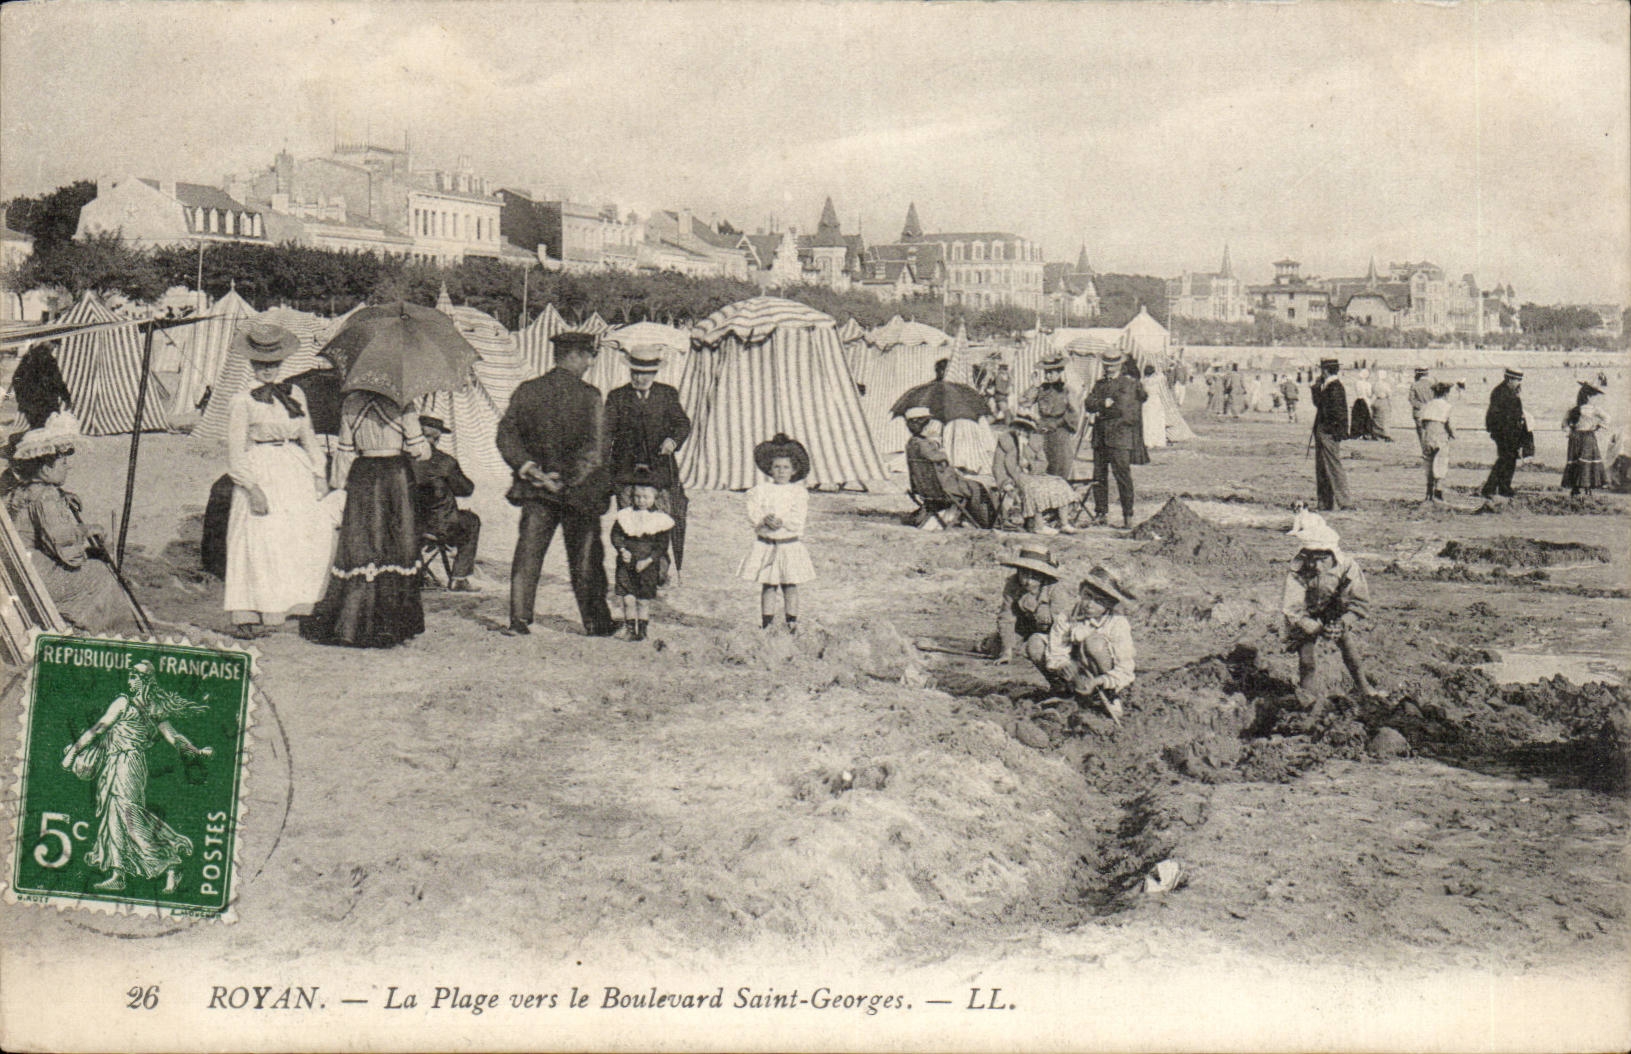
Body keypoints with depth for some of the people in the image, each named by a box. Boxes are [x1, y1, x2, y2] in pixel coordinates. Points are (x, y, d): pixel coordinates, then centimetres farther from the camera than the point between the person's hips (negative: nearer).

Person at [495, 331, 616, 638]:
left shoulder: (526, 392, 4)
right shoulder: (589, 396, -9)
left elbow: (505, 435, 0)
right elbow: (595, 449, -16)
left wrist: (526, 466, -8)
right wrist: (568, 482, -13)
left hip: (535, 490, 3)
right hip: (579, 491, -3)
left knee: (528, 554, 7)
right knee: (585, 559, 8)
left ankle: (519, 619, 0)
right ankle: (596, 621, 18)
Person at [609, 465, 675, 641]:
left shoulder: (660, 518, -3)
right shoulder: (624, 515, 3)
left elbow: (662, 544, -4)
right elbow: (616, 534, 5)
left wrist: (648, 560, -13)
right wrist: (622, 550, -13)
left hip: (649, 565, -1)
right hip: (627, 561, 1)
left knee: (644, 599, 2)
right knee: (628, 598, 0)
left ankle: (642, 629, 13)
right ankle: (629, 628, 12)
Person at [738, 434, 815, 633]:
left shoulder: (799, 492, 1)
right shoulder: (760, 491, 5)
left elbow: (798, 521, -8)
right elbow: (753, 514, -4)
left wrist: (782, 521, -24)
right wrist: (765, 520, -24)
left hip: (790, 544, -1)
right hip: (765, 545, 1)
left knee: (790, 585, 2)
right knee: (767, 585, 3)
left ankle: (792, 622, 10)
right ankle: (767, 622, 10)